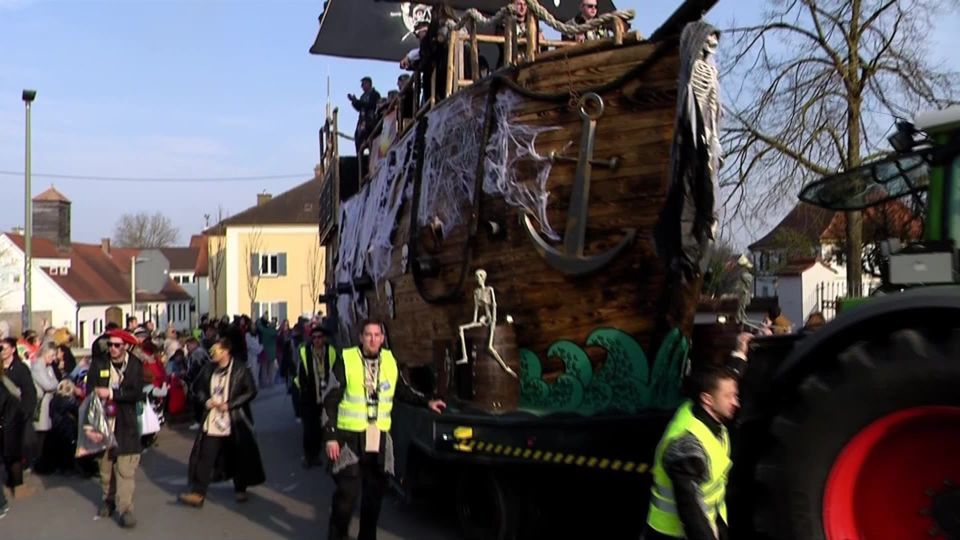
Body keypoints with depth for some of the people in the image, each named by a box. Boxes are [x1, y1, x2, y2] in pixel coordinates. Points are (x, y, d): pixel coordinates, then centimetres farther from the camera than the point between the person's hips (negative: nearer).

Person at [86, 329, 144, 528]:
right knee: (105, 463, 12)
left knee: (126, 467, -7)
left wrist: (112, 393, -20)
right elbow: (90, 391, -1)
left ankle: (125, 508, -7)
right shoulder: (99, 363, 1)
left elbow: (137, 393, -12)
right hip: (103, 420, 2)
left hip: (126, 422, -2)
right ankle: (108, 500, 30)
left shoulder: (135, 365, -3)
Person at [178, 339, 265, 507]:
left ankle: (240, 489, 30)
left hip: (235, 422, -3)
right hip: (211, 422, 3)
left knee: (239, 456, 10)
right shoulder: (208, 369, 4)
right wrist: (205, 400, -5)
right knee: (204, 457, -2)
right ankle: (198, 493, 1)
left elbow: (251, 392, -12)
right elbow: (196, 388, 15)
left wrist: (229, 405, -18)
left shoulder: (240, 370, -10)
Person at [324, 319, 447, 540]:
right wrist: (330, 436, -11)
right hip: (349, 437, -4)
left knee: (375, 492, 11)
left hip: (379, 438, 4)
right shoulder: (345, 360, -8)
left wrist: (427, 402, 10)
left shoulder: (390, 361, 5)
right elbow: (330, 400, -7)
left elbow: (402, 391, 21)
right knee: (347, 492, -7)